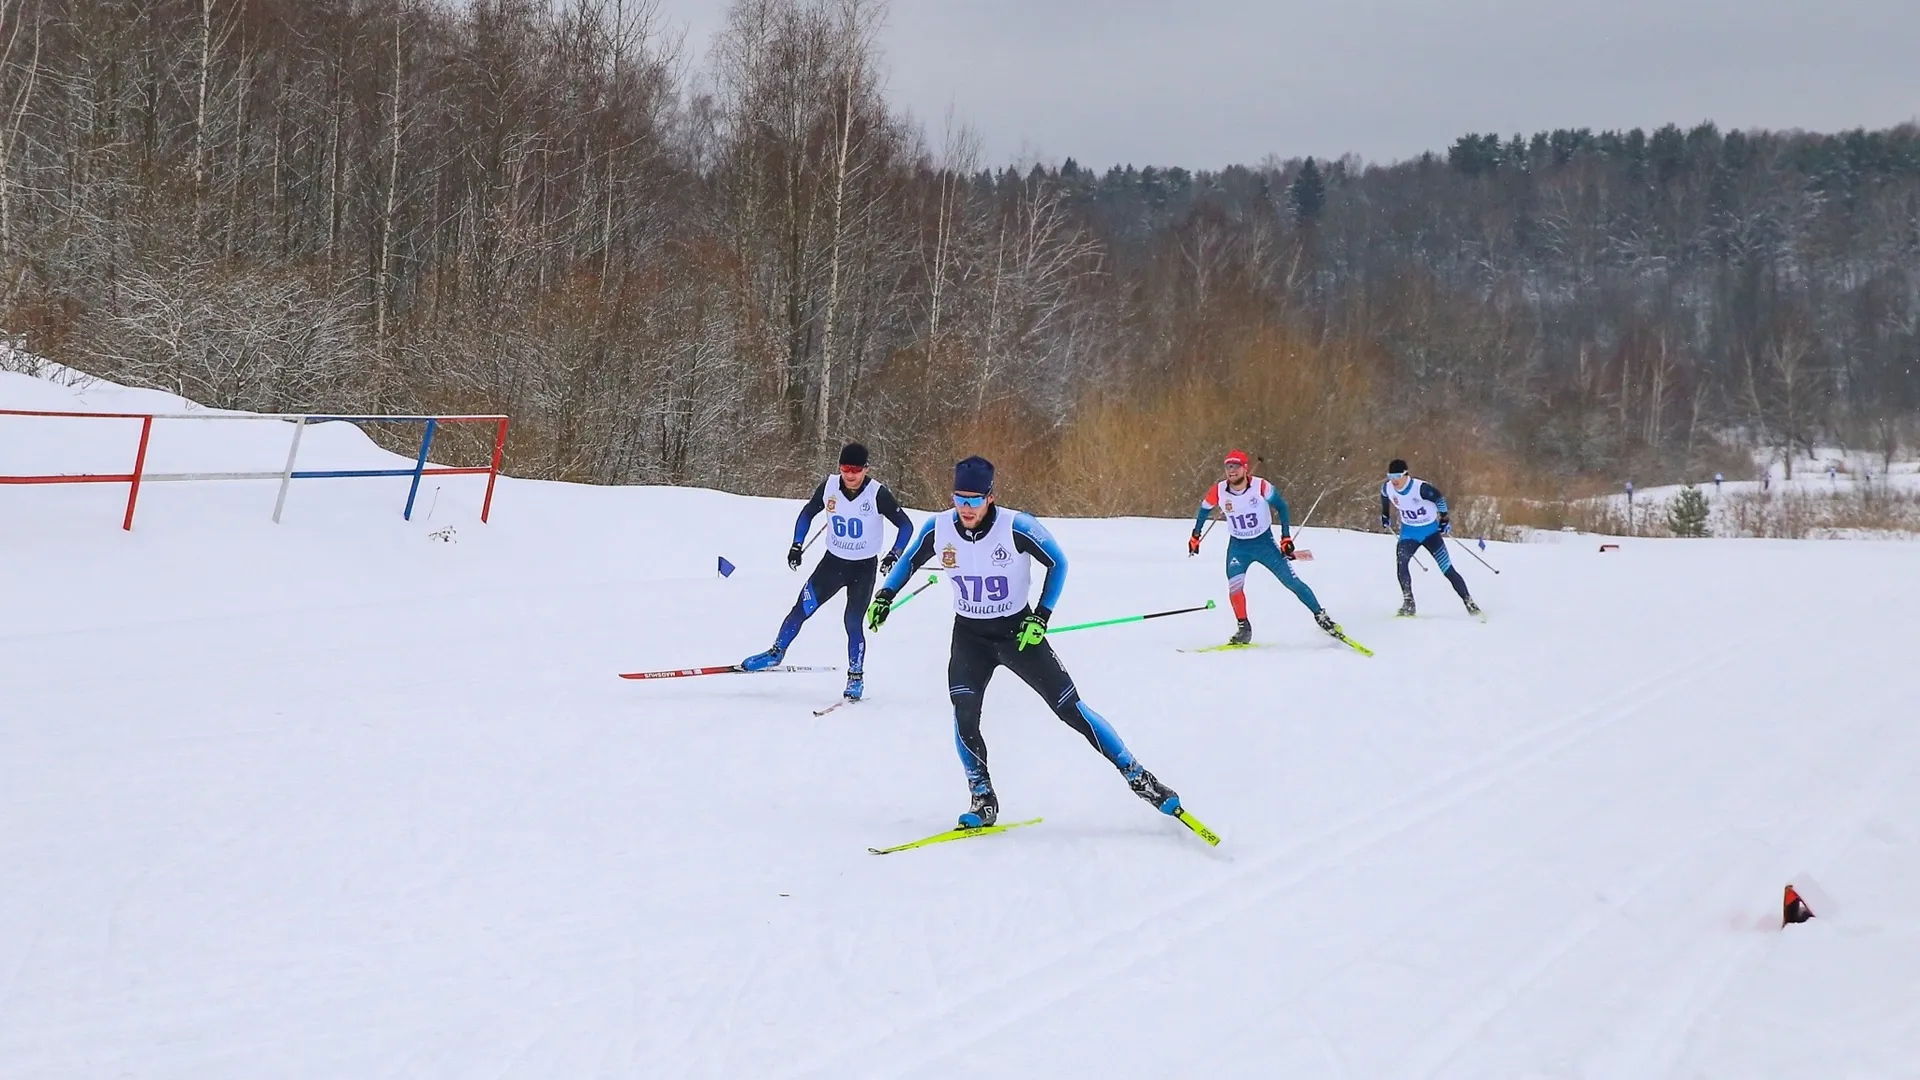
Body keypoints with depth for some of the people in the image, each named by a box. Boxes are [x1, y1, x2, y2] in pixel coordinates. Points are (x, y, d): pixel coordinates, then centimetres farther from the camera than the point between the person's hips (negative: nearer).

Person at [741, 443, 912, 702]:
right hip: (833, 562, 3)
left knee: (853, 622, -6)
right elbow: (807, 513, 7)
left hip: (864, 568, -3)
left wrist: (894, 555, -20)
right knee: (802, 608, -3)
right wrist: (797, 545, 0)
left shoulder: (877, 494, -20)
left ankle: (856, 677, 11)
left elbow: (906, 525, -11)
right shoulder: (829, 487, -11)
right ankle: (776, 652, 14)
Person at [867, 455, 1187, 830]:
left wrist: (1041, 616, -15)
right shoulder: (938, 528, -11)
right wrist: (885, 595, 0)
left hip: (1018, 631, -2)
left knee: (1070, 708, -4)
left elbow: (1058, 563, -8)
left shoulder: (1016, 527, -22)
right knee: (964, 714, -19)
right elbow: (910, 561, 10)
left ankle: (1138, 777, 6)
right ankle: (983, 800, -3)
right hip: (969, 634, 2)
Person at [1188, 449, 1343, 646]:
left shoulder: (1260, 486, -21)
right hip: (1238, 546, 2)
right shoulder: (1218, 492, -15)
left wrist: (1286, 537, -8)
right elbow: (1204, 510, 6)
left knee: (1292, 581, -5)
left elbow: (1281, 507, -6)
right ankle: (1244, 629, -2)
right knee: (1234, 585, -18)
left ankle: (1320, 616, 9)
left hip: (1264, 542, -1)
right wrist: (1195, 537, 14)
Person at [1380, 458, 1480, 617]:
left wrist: (1444, 519, -6)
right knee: (1401, 561, -24)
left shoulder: (1420, 488, -28)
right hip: (1409, 532, 3)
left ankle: (1468, 602, 7)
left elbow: (1439, 498, -12)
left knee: (1448, 569, -4)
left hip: (1430, 531, -3)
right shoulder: (1387, 488, -13)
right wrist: (1385, 515, 21)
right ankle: (1408, 602, -20)